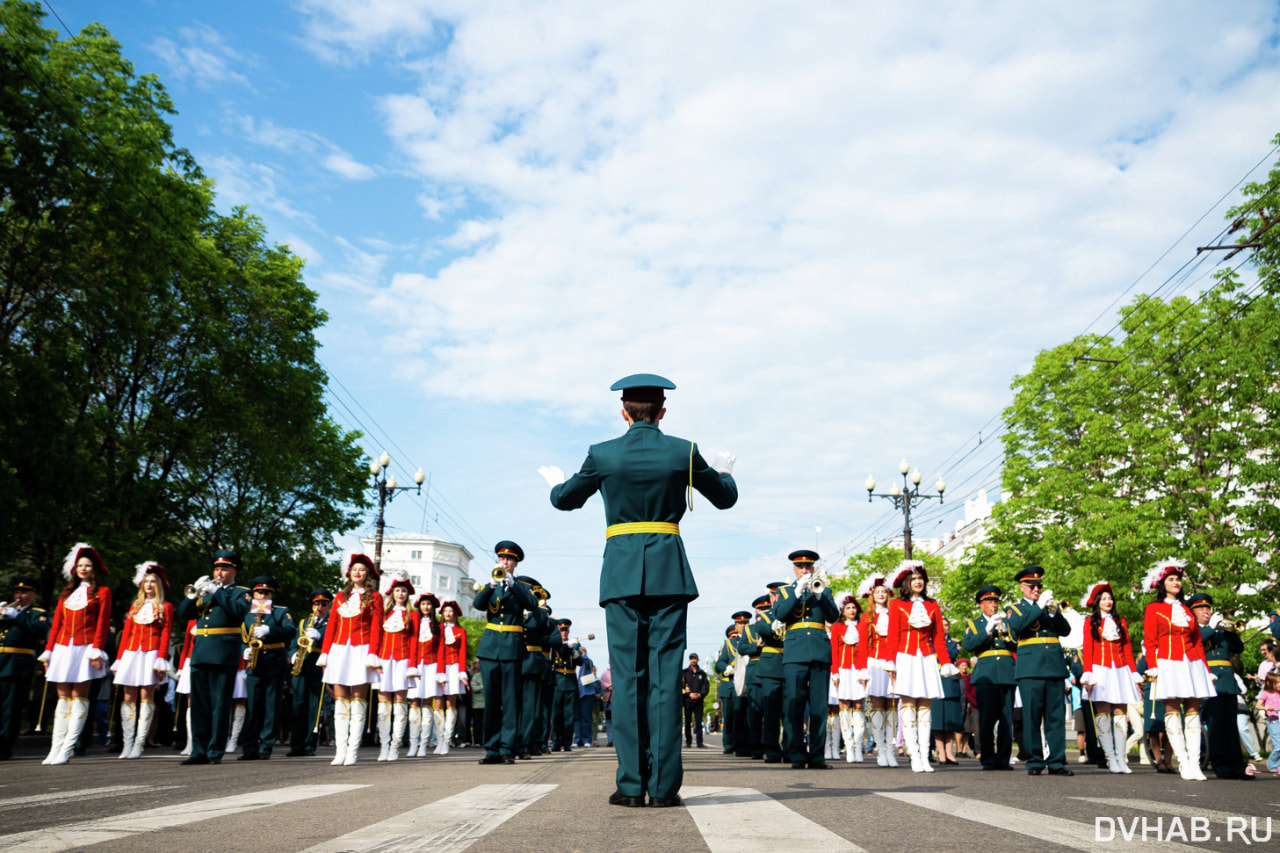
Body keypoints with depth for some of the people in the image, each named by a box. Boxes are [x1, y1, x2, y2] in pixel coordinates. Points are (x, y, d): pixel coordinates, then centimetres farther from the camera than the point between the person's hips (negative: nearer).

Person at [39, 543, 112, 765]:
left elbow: (102, 623, -5)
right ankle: (55, 749, 4)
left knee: (79, 695, -5)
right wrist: (48, 651, 9)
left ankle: (67, 750, -5)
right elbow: (56, 624, 15)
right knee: (63, 696, 4)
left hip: (85, 648, -5)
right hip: (63, 648, 5)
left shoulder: (102, 592, 3)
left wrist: (97, 650, -14)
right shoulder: (67, 593, 17)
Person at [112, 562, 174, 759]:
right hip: (131, 653, 4)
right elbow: (126, 633, 16)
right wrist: (119, 659, 9)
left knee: (147, 696, -6)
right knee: (129, 697, 0)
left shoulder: (165, 607, 5)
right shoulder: (135, 606, 17)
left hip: (151, 653, -4)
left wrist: (161, 659, -11)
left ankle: (139, 744, -4)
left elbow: (166, 634, -1)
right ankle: (127, 744, 4)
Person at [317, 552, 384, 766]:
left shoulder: (374, 598, 5)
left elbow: (376, 628, -2)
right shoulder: (340, 597, 16)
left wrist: (372, 655, -12)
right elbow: (331, 627, 14)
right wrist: (324, 654, 6)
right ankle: (340, 750, 2)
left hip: (361, 651, -4)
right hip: (339, 650, 4)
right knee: (340, 699, 1)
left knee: (358, 698, -4)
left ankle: (353, 751, -4)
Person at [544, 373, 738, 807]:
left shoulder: (602, 454, -1)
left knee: (627, 676, 3)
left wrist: (556, 482, 38)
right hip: (669, 573, 0)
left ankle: (631, 784, 3)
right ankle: (663, 784, 3)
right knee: (665, 674, 2)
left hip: (621, 573, 0)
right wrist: (725, 472, 38)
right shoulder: (683, 452, 0)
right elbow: (725, 498, 15)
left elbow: (565, 500, 15)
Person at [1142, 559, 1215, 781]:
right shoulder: (1154, 609, 6)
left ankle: (1195, 764, -3)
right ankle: (1183, 763, -6)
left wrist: (1206, 668, 10)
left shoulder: (1187, 610, 18)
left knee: (1193, 711, -2)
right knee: (1172, 710, -6)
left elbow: (1198, 641, 17)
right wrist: (1153, 667, -10)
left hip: (1192, 664, 4)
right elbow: (1149, 642, 0)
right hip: (1168, 665, -4)